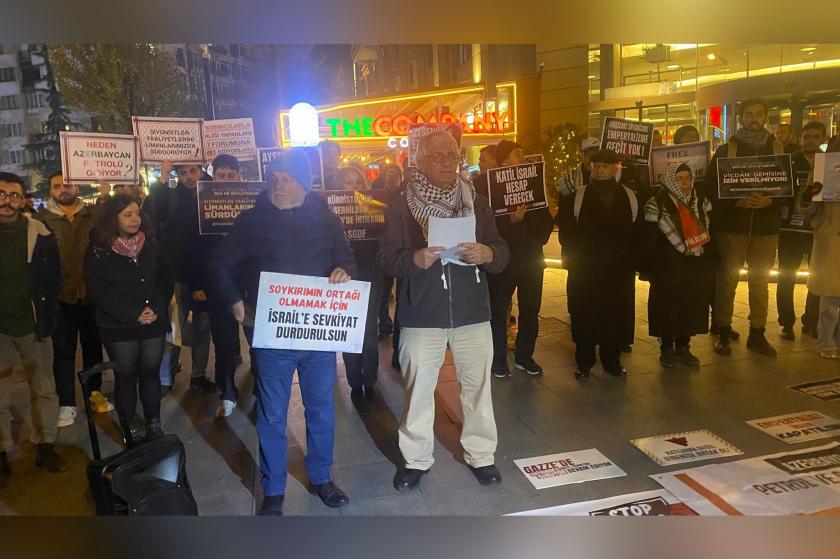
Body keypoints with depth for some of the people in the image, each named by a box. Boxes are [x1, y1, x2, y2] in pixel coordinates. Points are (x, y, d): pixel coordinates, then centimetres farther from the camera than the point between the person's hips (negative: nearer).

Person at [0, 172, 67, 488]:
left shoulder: (40, 235, -2)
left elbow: (53, 280, 4)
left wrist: (47, 317, -1)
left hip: (33, 326, 0)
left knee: (44, 390, 10)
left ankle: (45, 447, 23)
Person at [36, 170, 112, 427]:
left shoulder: (94, 214, 3)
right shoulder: (42, 219, 1)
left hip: (92, 293, 1)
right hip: (61, 296, -1)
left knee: (93, 345, 15)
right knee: (63, 351, 5)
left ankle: (95, 392, 31)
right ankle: (66, 404, 15)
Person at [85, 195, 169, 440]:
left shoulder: (152, 244, 5)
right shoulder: (98, 251, -4)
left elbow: (164, 280, 5)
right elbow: (100, 292, -8)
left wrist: (156, 310, -12)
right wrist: (133, 315, -15)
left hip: (154, 324, 2)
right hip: (118, 327, -2)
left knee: (151, 373, 8)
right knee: (126, 376, 7)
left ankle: (154, 423, 21)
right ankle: (130, 426, 22)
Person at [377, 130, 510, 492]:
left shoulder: (476, 202, 7)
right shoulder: (401, 207, 0)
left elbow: (503, 254, 5)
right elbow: (386, 259, -5)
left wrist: (487, 253, -18)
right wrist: (416, 259, -25)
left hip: (472, 312, 2)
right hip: (421, 314, -2)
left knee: (477, 385, 9)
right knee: (418, 388, 7)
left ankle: (481, 455, 28)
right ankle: (416, 459, 25)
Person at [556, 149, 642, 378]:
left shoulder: (630, 197, 7)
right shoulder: (577, 197, 3)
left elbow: (638, 232, 6)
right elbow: (566, 230, 3)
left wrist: (631, 259, -1)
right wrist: (573, 257, -4)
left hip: (620, 270, 2)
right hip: (585, 269, -1)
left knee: (617, 315, 5)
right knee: (584, 315, 2)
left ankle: (612, 360, 21)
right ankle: (584, 362, 15)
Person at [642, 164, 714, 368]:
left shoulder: (701, 202, 6)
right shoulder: (658, 205, -11)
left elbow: (709, 232, 14)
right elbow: (649, 240, -10)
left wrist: (709, 262, 8)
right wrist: (651, 267, -12)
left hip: (696, 266, 5)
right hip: (668, 269, -5)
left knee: (692, 306, 10)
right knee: (667, 308, 3)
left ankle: (683, 347, 25)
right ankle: (666, 348, 18)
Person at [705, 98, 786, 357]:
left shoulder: (777, 149, 8)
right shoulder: (726, 149, 1)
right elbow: (711, 187, -4)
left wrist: (771, 201, -14)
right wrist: (736, 201, -18)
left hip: (766, 227, 2)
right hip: (732, 226, -2)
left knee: (760, 282, 8)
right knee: (727, 280, 1)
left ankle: (757, 335, 18)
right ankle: (723, 334, 10)